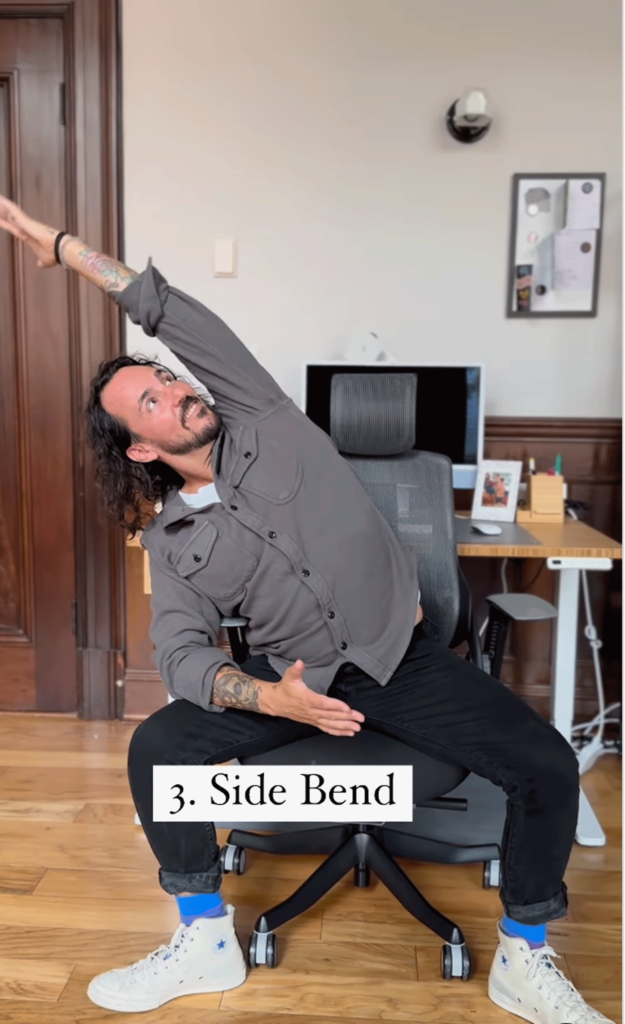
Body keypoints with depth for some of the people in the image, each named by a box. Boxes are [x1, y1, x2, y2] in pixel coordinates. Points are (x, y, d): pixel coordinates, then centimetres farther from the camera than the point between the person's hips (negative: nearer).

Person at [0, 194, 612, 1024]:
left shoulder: (259, 419, -4)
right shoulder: (172, 540, 0)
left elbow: (174, 315, -11)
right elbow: (183, 654, -6)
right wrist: (274, 700, -25)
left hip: (403, 656, -1)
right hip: (293, 675, 2)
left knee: (546, 766, -17)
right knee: (155, 748, -14)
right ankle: (207, 942, 7)